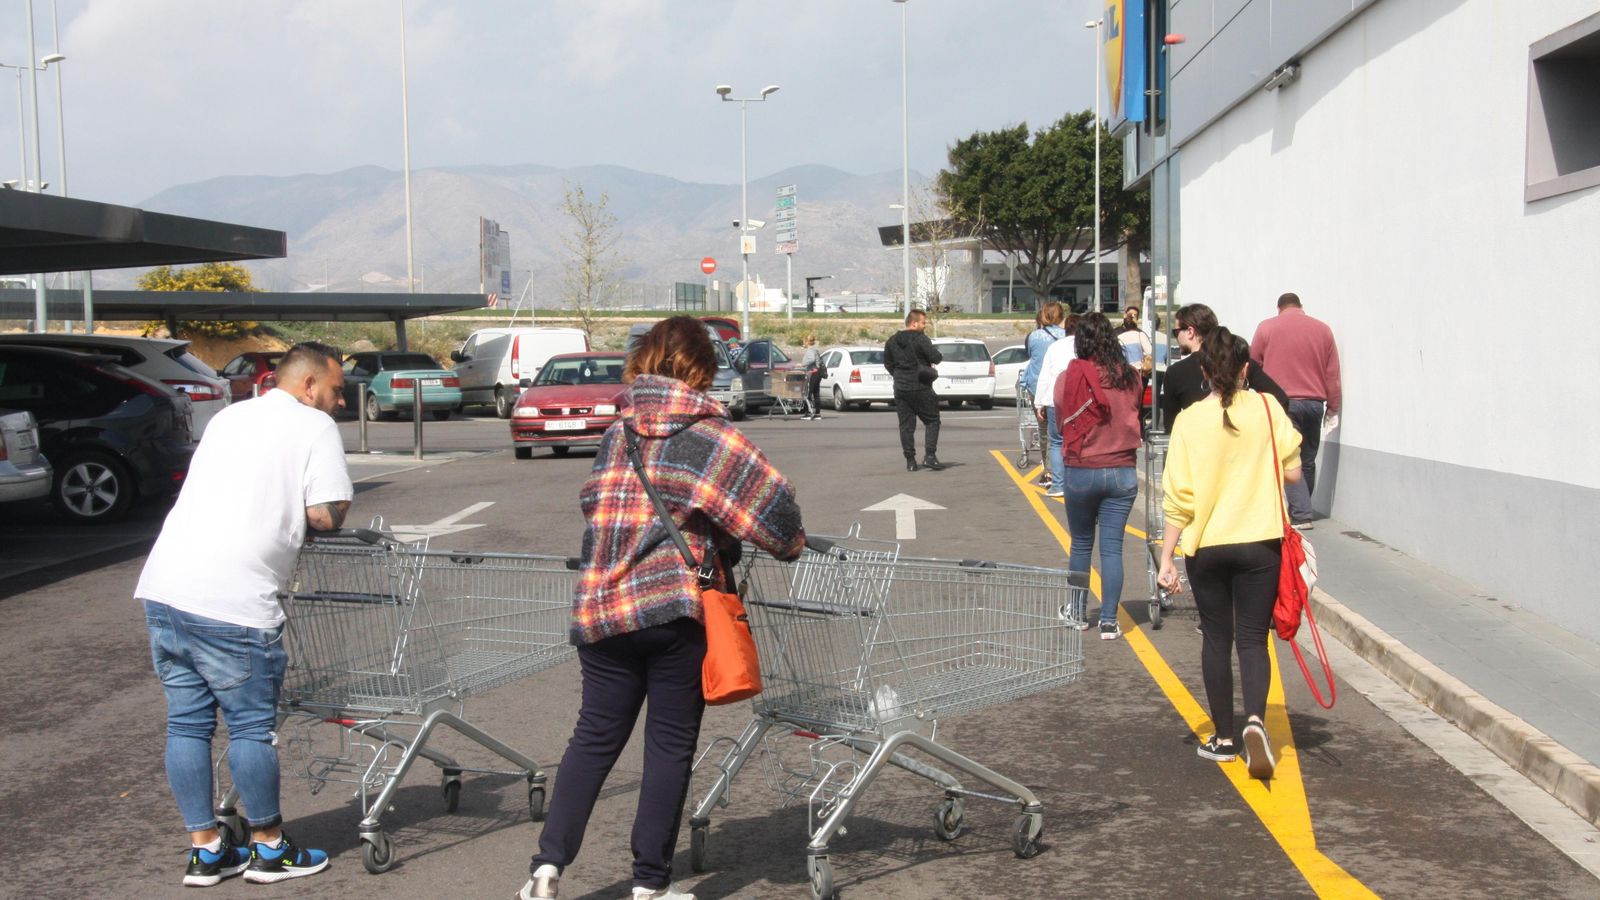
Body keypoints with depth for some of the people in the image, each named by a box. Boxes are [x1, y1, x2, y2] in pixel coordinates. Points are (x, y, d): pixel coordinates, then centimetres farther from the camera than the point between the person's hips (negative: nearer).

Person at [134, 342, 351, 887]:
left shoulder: (227, 418, 22)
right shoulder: (313, 426, 0)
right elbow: (326, 515, -8)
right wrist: (311, 515, 13)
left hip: (162, 588, 8)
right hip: (230, 602, -7)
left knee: (186, 723, 12)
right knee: (252, 727, 5)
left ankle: (205, 851, 21)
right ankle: (270, 850, 17)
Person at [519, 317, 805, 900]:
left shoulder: (615, 434, 10)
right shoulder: (709, 434, -4)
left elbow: (594, 504, 14)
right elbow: (770, 498, -8)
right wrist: (790, 543, 11)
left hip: (601, 606, 4)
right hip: (680, 610, -4)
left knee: (595, 736, 14)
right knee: (671, 745, 7)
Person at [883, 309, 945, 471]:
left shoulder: (892, 341, 9)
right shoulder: (920, 339, -13)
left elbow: (887, 362, 14)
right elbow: (936, 358, -18)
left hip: (900, 388, 6)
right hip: (920, 387, -6)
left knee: (906, 424, 7)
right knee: (932, 421, 4)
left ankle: (910, 461, 4)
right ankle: (930, 455, -7)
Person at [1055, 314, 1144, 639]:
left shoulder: (1069, 378, -10)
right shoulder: (1130, 377, -3)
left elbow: (1062, 421, 1)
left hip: (1081, 472, -1)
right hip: (1122, 472, 1)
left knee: (1081, 545, 15)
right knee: (1112, 548, 5)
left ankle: (1078, 613, 26)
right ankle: (1109, 621, 5)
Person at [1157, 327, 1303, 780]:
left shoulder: (1190, 420, -7)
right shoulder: (1267, 407, -4)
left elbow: (1179, 497, -8)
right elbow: (1292, 472, -1)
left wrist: (1166, 557, -4)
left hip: (1206, 546, 0)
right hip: (1259, 542, 0)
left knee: (1216, 639, 12)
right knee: (1252, 639, 6)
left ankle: (1224, 738, 19)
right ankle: (1255, 719, -18)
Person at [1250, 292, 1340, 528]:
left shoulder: (1267, 327, 2)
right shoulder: (1323, 329, 9)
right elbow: (1333, 374, 8)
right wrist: (1333, 409, 13)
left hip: (1282, 402, -3)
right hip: (1314, 403, 3)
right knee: (1307, 461, 13)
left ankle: (1301, 515, -14)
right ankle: (1302, 510, 21)